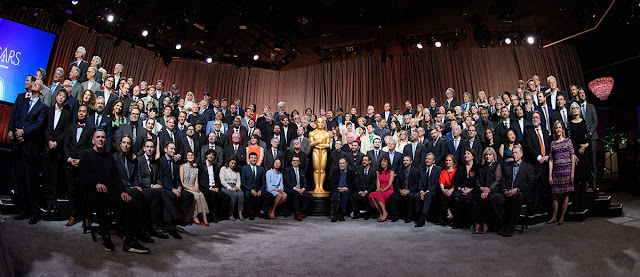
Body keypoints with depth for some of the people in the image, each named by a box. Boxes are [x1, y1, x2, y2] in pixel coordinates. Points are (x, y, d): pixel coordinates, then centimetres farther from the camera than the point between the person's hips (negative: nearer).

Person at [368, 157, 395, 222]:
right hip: (380, 191, 4)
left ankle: (385, 213, -26)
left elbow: (390, 184, -6)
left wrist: (383, 190, -20)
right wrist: (378, 188, -14)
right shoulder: (378, 172, 19)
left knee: (378, 195, -35)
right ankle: (381, 213, -21)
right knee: (371, 195, -29)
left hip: (388, 190, -4)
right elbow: (378, 183, 8)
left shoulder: (391, 172, 5)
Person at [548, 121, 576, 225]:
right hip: (556, 170, 1)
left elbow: (572, 156, 1)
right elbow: (551, 160, 6)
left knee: (565, 194, 2)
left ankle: (562, 217, 9)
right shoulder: (553, 143, 8)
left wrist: (572, 172, -7)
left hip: (567, 169, -1)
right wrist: (550, 175, 1)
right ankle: (554, 216, 11)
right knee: (555, 194, 2)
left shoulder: (568, 140, 5)